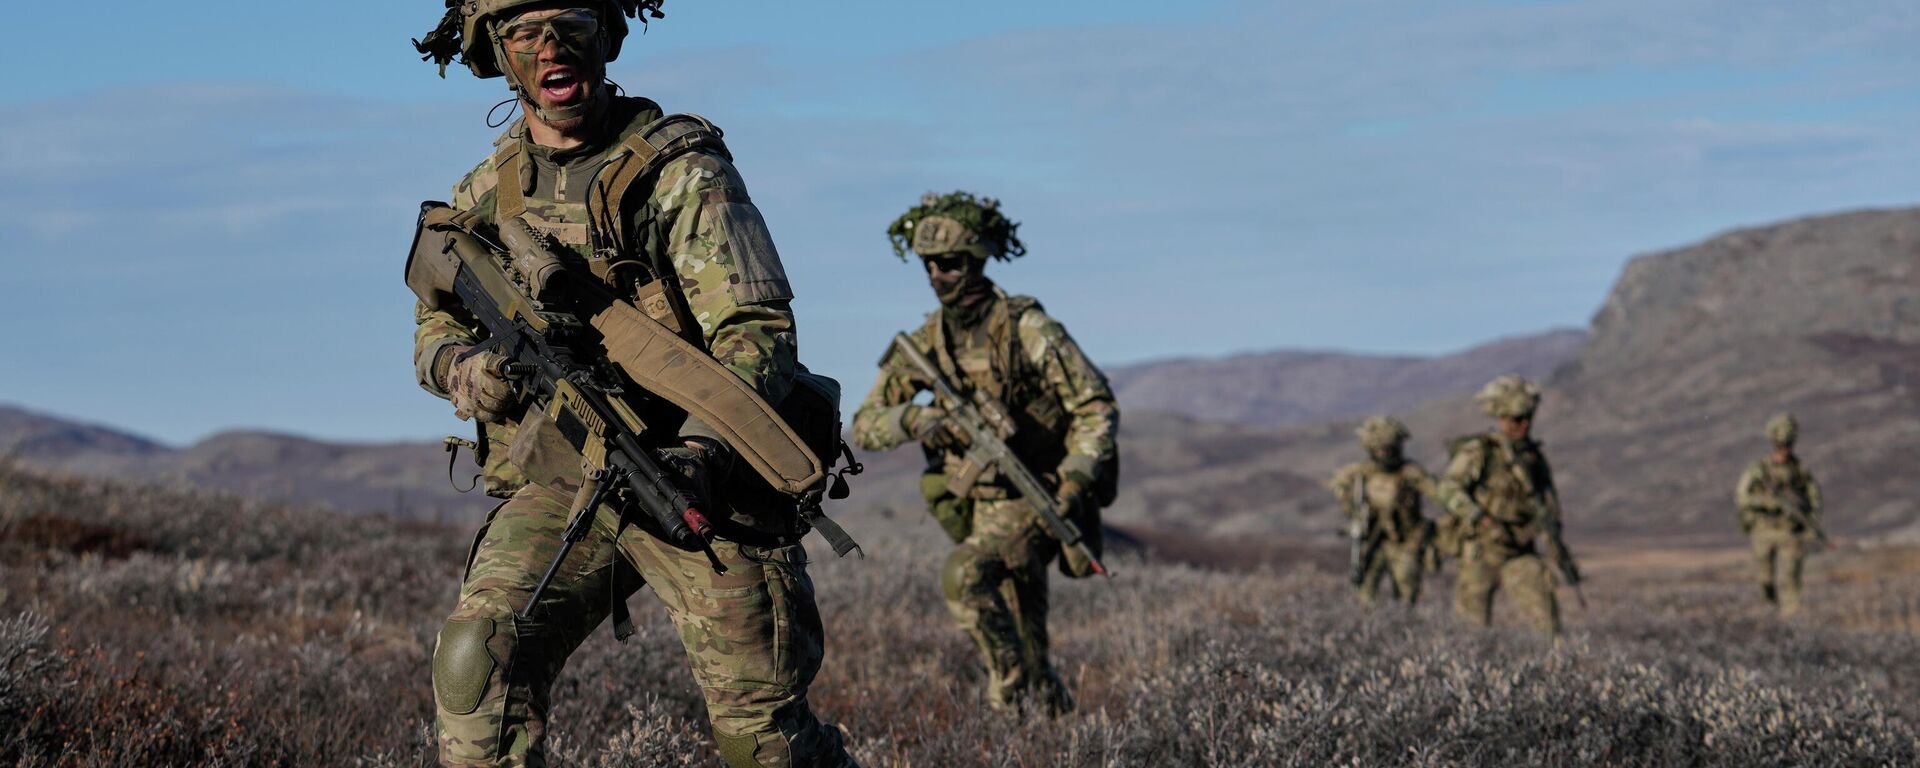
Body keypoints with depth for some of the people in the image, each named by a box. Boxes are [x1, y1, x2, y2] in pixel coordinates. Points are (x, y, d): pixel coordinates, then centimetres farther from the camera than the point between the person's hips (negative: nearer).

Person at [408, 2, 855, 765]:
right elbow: (436, 323, 22)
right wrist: (460, 366, -4)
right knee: (476, 656, -19)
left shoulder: (678, 170, -9)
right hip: (555, 485, 4)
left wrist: (703, 450, -35)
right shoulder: (486, 192, 7)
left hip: (699, 482, -4)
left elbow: (757, 333, -17)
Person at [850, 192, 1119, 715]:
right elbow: (864, 425, 1)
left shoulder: (1027, 329, -15)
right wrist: (910, 421, -22)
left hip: (1032, 500, -6)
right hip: (978, 507, 6)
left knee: (963, 575, -29)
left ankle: (1012, 691, -16)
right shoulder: (927, 343, 1)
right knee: (1025, 646, 14)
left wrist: (1075, 483, -27)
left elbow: (1097, 407, -14)